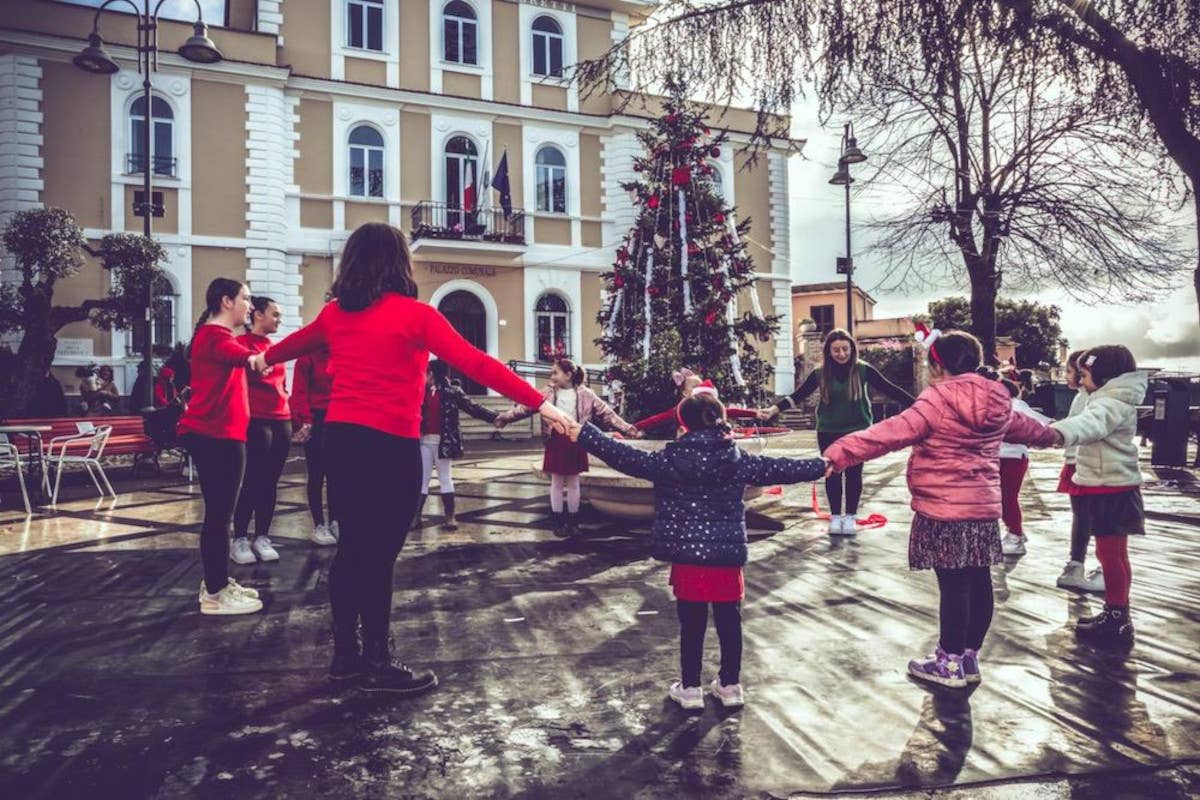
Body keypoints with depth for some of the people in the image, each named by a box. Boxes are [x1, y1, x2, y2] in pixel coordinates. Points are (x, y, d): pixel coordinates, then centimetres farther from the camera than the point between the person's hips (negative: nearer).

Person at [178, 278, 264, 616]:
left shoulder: (215, 334, 20)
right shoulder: (215, 335, -14)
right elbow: (232, 352, -38)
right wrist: (251, 356, -58)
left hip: (215, 433, 11)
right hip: (216, 435, -11)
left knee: (218, 512, 15)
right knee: (219, 513, -6)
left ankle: (217, 583, 24)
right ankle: (215, 594, 0)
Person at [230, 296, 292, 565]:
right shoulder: (241, 343, -2)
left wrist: (292, 414, 18)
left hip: (281, 420, 7)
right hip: (255, 420, -7)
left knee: (270, 481, 8)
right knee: (251, 480, -5)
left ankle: (262, 537, 14)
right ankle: (239, 540, 4)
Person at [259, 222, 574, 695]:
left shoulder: (335, 313, 9)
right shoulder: (415, 315, -10)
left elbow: (298, 341, 30)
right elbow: (476, 365, -18)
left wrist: (267, 359, 53)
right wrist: (540, 404, -19)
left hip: (340, 439, 7)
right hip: (389, 445, -7)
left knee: (352, 547, 15)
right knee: (378, 554, 2)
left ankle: (345, 653, 26)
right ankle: (377, 664, 13)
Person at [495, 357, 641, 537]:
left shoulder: (585, 395, -2)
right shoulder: (548, 394, 1)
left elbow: (606, 413, -2)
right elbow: (527, 406, 0)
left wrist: (628, 429, -8)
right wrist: (505, 417, -8)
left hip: (576, 442, 0)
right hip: (556, 441, 1)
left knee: (573, 483, 9)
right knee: (557, 483, 7)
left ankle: (573, 522, 20)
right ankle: (558, 522, 17)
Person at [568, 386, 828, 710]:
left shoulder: (671, 459, -8)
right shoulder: (739, 460, -1)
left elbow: (627, 458, -10)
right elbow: (780, 469, 7)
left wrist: (583, 434, -7)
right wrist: (821, 466, 22)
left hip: (687, 555, -1)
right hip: (728, 554, 2)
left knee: (692, 623, 8)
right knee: (729, 620, 13)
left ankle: (690, 688, 19)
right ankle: (730, 685, 25)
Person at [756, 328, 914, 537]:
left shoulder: (863, 370, -8)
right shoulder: (820, 374, -5)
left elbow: (890, 390, -6)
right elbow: (798, 396, -6)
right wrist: (773, 409, -19)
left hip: (858, 431, -1)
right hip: (828, 432, 1)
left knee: (853, 474, 6)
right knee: (833, 473, 7)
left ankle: (850, 516, 20)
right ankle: (835, 516, 20)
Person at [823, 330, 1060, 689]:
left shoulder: (938, 401, -15)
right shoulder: (997, 403, 10)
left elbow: (890, 433, -24)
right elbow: (1022, 426, 30)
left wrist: (839, 452, -27)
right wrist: (1051, 435, 53)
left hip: (944, 511, -8)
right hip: (984, 508, 8)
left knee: (953, 585, 0)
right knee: (978, 583, 13)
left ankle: (951, 664, 12)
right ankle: (968, 657, 27)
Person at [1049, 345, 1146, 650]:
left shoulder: (1113, 403, -19)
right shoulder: (1109, 399, 16)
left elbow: (1090, 422, -41)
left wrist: (1058, 432, -60)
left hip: (1110, 490, -11)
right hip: (1107, 487, 11)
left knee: (1111, 556, -5)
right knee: (1112, 555, 16)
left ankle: (1118, 622, 3)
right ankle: (1116, 616, 26)